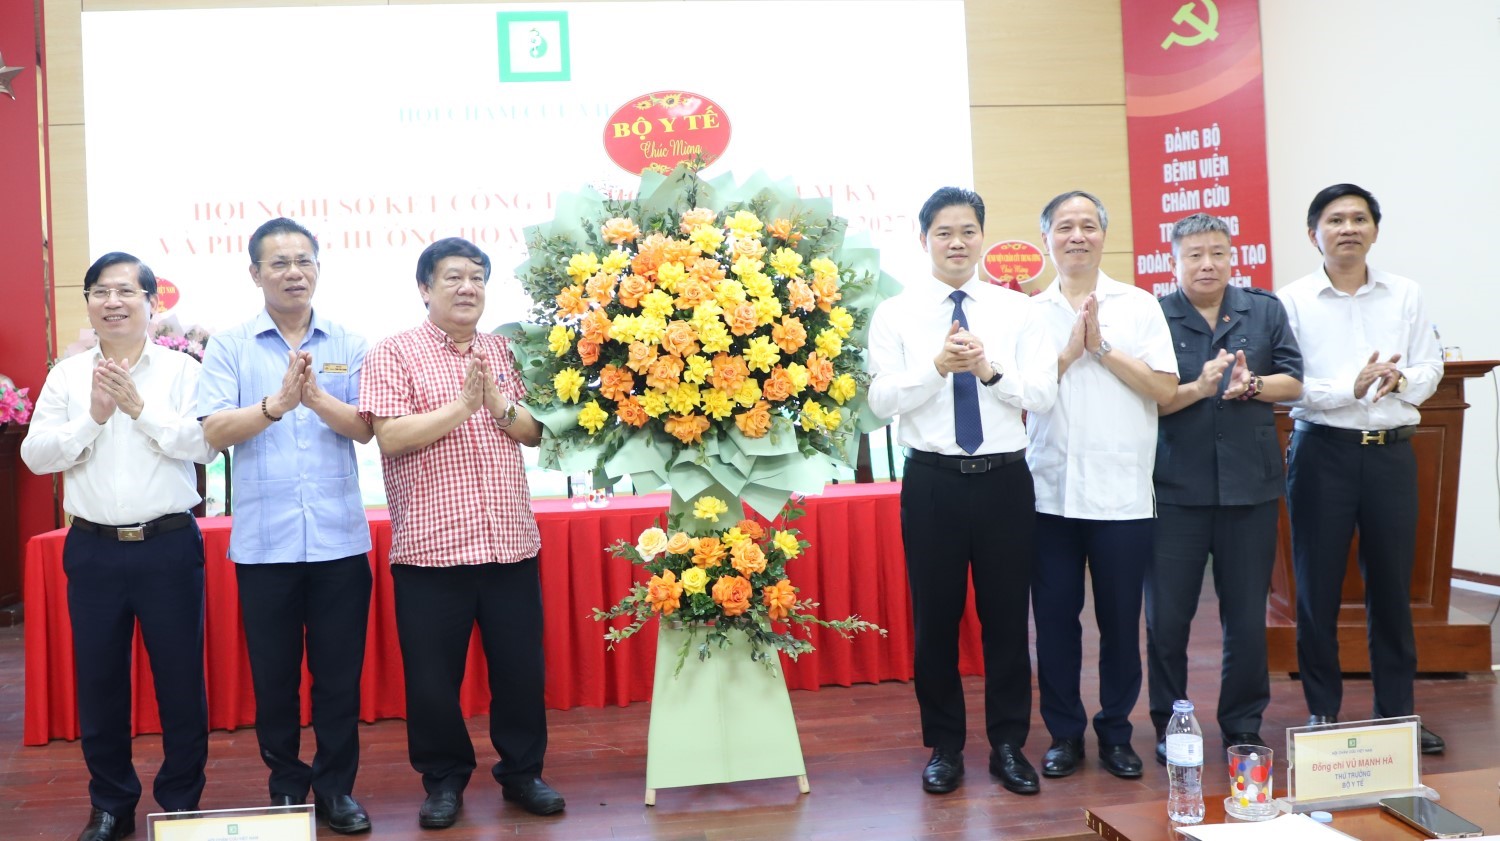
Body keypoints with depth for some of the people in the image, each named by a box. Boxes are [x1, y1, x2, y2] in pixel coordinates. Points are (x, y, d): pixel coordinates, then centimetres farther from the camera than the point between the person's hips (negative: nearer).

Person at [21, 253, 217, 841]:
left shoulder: (182, 370, 0)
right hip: (93, 550, 3)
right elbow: (35, 455, 0)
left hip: (168, 545, -2)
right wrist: (92, 417, -13)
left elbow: (204, 445, -12)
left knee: (180, 680, 5)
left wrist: (139, 407, -18)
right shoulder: (67, 375, 7)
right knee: (98, 682, 11)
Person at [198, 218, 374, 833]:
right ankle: (286, 784, 27)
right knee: (273, 675, 10)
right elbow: (215, 431, -9)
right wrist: (277, 402, -24)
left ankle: (337, 786, 21)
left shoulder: (349, 347, 6)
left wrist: (316, 396, -21)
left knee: (340, 674, 7)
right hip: (263, 542, 0)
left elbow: (364, 428, -4)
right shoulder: (228, 348, 3)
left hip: (340, 539, 0)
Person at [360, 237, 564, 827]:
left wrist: (499, 404, -11)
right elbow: (389, 434, -13)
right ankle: (444, 779, 25)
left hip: (510, 542, 4)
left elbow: (536, 432, 7)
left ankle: (522, 771, 28)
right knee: (433, 675, 6)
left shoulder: (505, 353, 12)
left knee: (521, 667, 10)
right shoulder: (393, 354, -1)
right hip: (430, 547, -3)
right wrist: (460, 406, -17)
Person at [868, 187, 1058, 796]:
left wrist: (989, 370, -19)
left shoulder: (1016, 310, 4)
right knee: (935, 616, 8)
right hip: (932, 481, -1)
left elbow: (1043, 394, -3)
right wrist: (937, 366, -23)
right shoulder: (896, 315, 1)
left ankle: (1009, 745, 24)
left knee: (1007, 614, 9)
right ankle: (944, 746, 24)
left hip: (1005, 478, 1)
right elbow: (882, 400, -8)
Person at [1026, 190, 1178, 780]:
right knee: (1054, 616, 6)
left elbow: (1166, 389, -4)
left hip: (1121, 492, -1)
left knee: (1121, 619, 6)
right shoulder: (1030, 313, 8)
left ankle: (1116, 732, 21)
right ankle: (1064, 733, 20)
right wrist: (1071, 350, -11)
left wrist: (1103, 348, -9)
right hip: (1050, 491, 1)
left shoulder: (1139, 305, 6)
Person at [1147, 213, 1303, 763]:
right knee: (1166, 618, 4)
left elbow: (1294, 382, 4)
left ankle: (1243, 727, 25)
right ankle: (1169, 726, 20)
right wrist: (1198, 388, -22)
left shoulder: (1265, 311, 7)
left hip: (1250, 485, 2)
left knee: (1247, 616, 10)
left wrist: (1252, 386, -15)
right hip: (1176, 488, -2)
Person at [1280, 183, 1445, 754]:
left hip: (1391, 450, 3)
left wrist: (1401, 380, -14)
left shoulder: (1405, 296, 7)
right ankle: (1322, 711, 17)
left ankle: (1397, 710, 22)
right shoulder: (1293, 301, -2)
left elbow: (1431, 369, 6)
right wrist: (1349, 389, -20)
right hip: (1322, 450, -2)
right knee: (1317, 588, 4)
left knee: (1392, 585, 9)